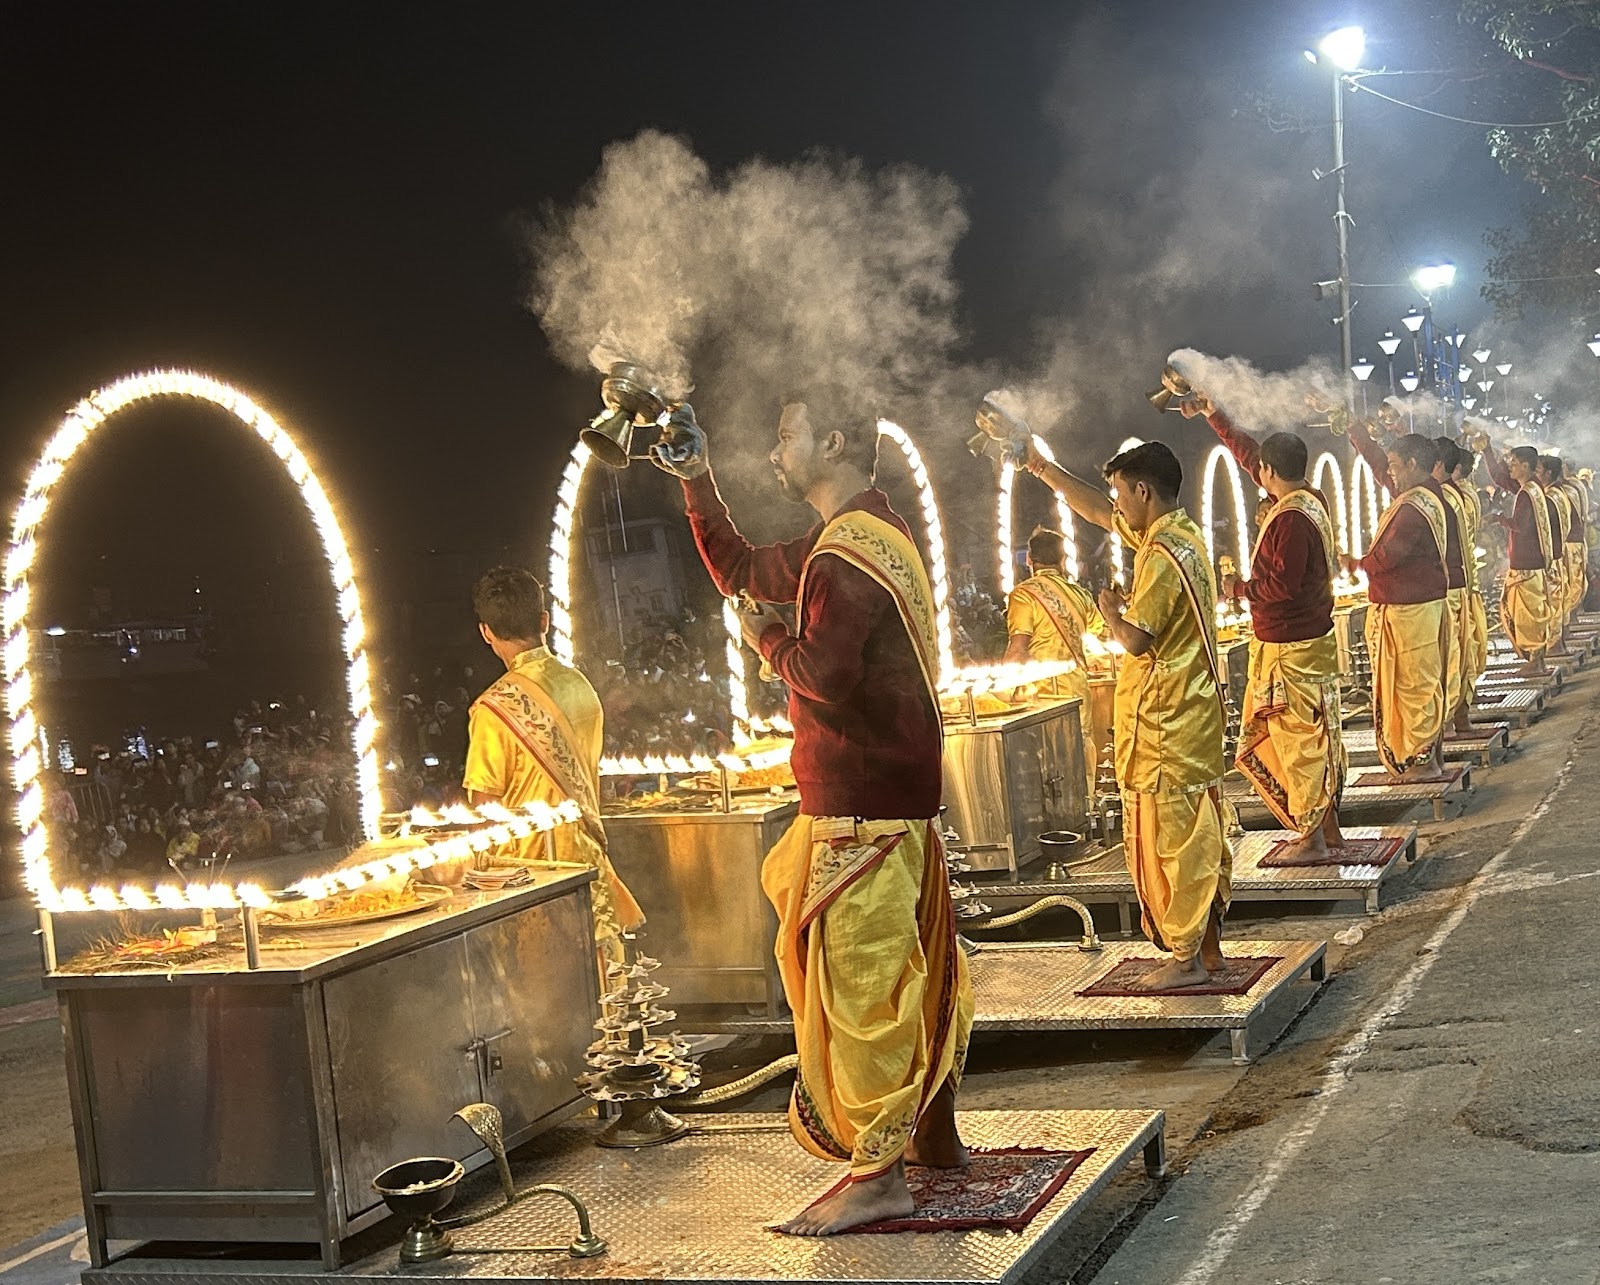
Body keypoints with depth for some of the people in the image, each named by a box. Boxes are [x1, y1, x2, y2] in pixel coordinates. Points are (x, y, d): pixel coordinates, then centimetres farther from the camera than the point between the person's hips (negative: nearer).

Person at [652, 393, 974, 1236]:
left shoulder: (850, 551, -17)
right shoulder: (861, 537, 16)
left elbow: (823, 675, -26)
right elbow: (738, 571, 24)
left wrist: (767, 638, -7)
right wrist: (696, 479, 18)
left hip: (864, 801, -10)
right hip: (892, 788, 10)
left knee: (859, 982, -6)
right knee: (908, 973, 16)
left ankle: (878, 1173, -1)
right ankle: (934, 1138, 25)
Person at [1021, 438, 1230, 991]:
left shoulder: (1162, 556, -19)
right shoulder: (1184, 535, 10)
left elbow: (1137, 640, -24)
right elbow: (1097, 511, 21)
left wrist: (1111, 612, -4)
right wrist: (1043, 468, 23)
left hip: (1163, 725, -9)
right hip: (1193, 714, 9)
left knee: (1169, 840, -3)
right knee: (1199, 836, 13)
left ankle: (1186, 957, 2)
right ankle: (1207, 945, 19)